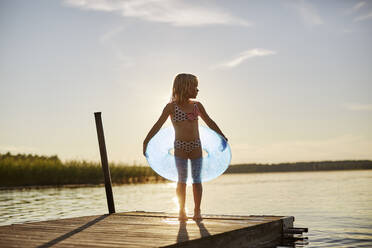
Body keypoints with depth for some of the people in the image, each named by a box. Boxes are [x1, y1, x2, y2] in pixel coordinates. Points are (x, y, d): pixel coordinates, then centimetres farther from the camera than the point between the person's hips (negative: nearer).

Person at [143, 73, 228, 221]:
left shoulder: (197, 106, 7)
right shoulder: (171, 107, -2)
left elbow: (210, 123, 16)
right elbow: (158, 125, -3)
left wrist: (223, 137, 19)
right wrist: (146, 141, -9)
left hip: (196, 147, 3)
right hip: (180, 147, -2)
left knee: (196, 179, 3)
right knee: (182, 180, 2)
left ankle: (197, 211, 12)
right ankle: (182, 211, 12)